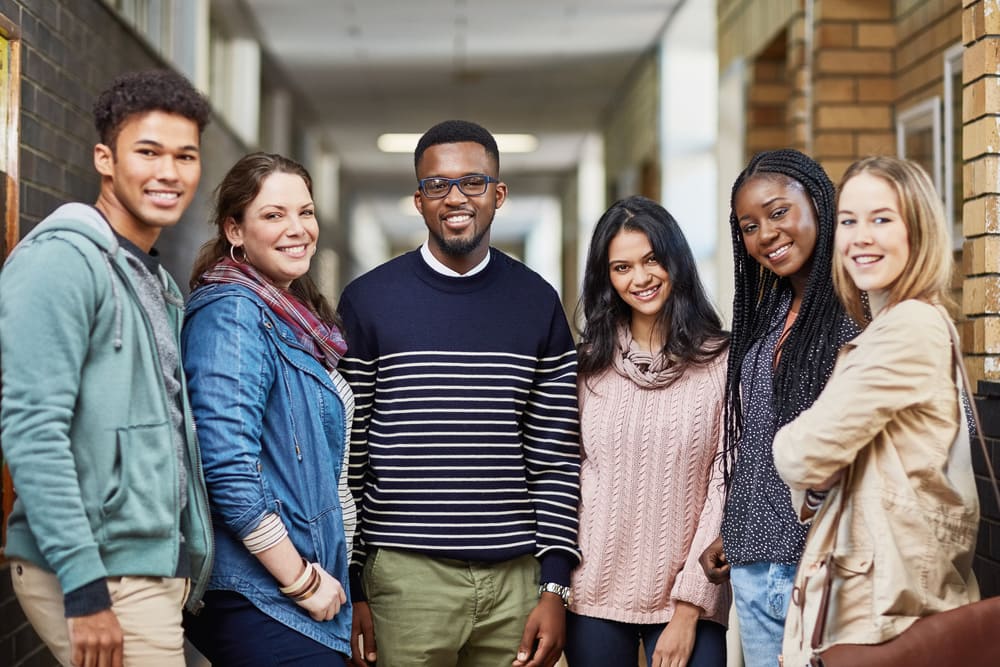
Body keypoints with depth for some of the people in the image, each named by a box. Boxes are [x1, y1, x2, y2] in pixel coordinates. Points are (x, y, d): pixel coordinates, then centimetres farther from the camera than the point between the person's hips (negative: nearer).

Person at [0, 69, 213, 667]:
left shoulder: (159, 283, 17)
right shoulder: (61, 260, -12)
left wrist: (186, 569, 17)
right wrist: (86, 588, -22)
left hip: (160, 569, 9)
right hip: (99, 575, -8)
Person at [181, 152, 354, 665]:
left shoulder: (298, 318, 12)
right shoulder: (233, 314, -14)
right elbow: (229, 472, -23)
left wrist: (323, 577, 15)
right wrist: (303, 581, -17)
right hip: (259, 599, -9)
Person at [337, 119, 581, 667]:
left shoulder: (538, 303, 6)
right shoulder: (368, 301, 0)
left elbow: (557, 456, 6)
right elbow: (347, 453, 1)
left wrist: (555, 588, 1)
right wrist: (350, 589, -2)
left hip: (515, 580, 2)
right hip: (405, 579, -2)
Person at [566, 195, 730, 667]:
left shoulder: (722, 360, -4)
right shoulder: (591, 363, 4)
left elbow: (724, 486, -6)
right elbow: (567, 475, 7)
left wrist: (689, 608, -8)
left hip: (689, 600, -2)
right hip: (594, 597, 3)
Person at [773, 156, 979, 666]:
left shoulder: (912, 327, -16)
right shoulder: (876, 331, 16)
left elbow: (806, 453, -19)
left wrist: (786, 441, 2)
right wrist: (814, 484, -3)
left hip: (881, 610, -9)